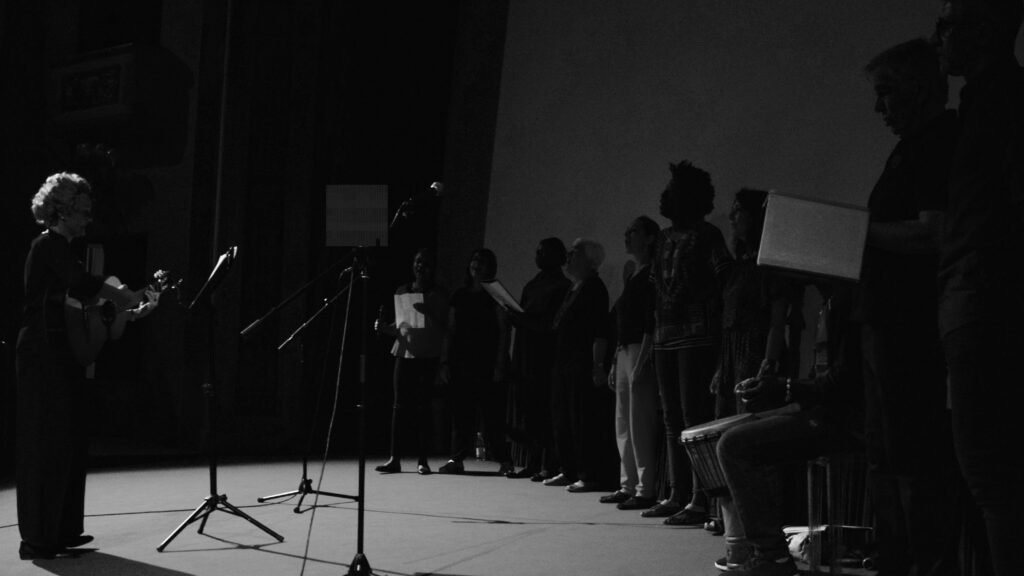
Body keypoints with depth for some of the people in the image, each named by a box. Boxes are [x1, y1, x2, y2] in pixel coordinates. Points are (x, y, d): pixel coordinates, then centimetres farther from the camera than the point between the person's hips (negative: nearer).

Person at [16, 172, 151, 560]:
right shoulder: (49, 245, -11)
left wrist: (126, 310, 6)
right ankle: (38, 539, 0)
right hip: (44, 356, -10)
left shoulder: (60, 249, 18)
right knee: (48, 444, -6)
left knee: (70, 443, 12)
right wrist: (127, 297, -13)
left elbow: (82, 299, 17)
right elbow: (86, 284, -25)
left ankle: (62, 531, 19)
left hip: (59, 356, 10)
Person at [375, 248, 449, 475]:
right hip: (404, 352, 3)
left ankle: (422, 460, 2)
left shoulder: (438, 294, 3)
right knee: (400, 406, -1)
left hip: (428, 356, -3)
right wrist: (384, 328, -1)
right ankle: (394, 459, 1)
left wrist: (429, 313, -19)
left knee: (422, 407, -3)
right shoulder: (402, 291, 14)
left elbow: (443, 329, -3)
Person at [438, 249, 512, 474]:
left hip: (487, 361, -5)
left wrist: (500, 363, -11)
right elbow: (451, 330, 16)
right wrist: (446, 360, 8)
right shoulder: (459, 295, 15)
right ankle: (457, 458, 6)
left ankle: (504, 459, -2)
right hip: (461, 361, 5)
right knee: (461, 412, 2)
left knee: (492, 412, -6)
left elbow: (504, 330, -4)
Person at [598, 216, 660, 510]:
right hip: (624, 352, 10)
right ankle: (628, 485, 16)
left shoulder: (652, 274, -9)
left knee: (641, 423, -9)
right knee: (623, 423, 10)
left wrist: (642, 360, -21)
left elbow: (651, 322, -16)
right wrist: (615, 363, 19)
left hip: (641, 351, -10)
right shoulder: (632, 275, 19)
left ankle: (646, 489, -6)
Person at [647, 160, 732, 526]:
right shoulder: (665, 237, 17)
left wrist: (704, 306, -12)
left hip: (697, 337, -8)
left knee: (695, 418, -10)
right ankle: (677, 496, 17)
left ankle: (700, 501, -9)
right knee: (673, 420, 10)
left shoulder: (706, 235, -4)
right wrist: (657, 324, 12)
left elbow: (724, 278, -11)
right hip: (665, 337, 8)